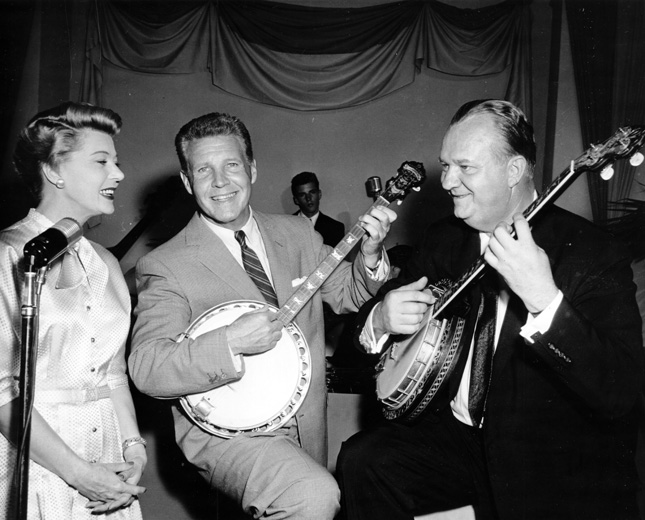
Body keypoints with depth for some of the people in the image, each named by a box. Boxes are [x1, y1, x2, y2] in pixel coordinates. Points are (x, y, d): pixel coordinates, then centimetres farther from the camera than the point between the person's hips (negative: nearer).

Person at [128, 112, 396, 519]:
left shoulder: (298, 234, 4)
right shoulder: (165, 267, -12)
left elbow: (348, 294, 10)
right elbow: (146, 369, -20)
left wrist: (369, 253, -10)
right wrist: (231, 342, -32)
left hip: (307, 429, 6)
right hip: (224, 432, -5)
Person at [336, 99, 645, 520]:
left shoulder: (594, 253, -14)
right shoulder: (444, 240, 3)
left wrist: (544, 300, -36)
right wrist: (379, 320, -12)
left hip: (558, 464, -4)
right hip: (455, 433, 5)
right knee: (363, 461, -15)